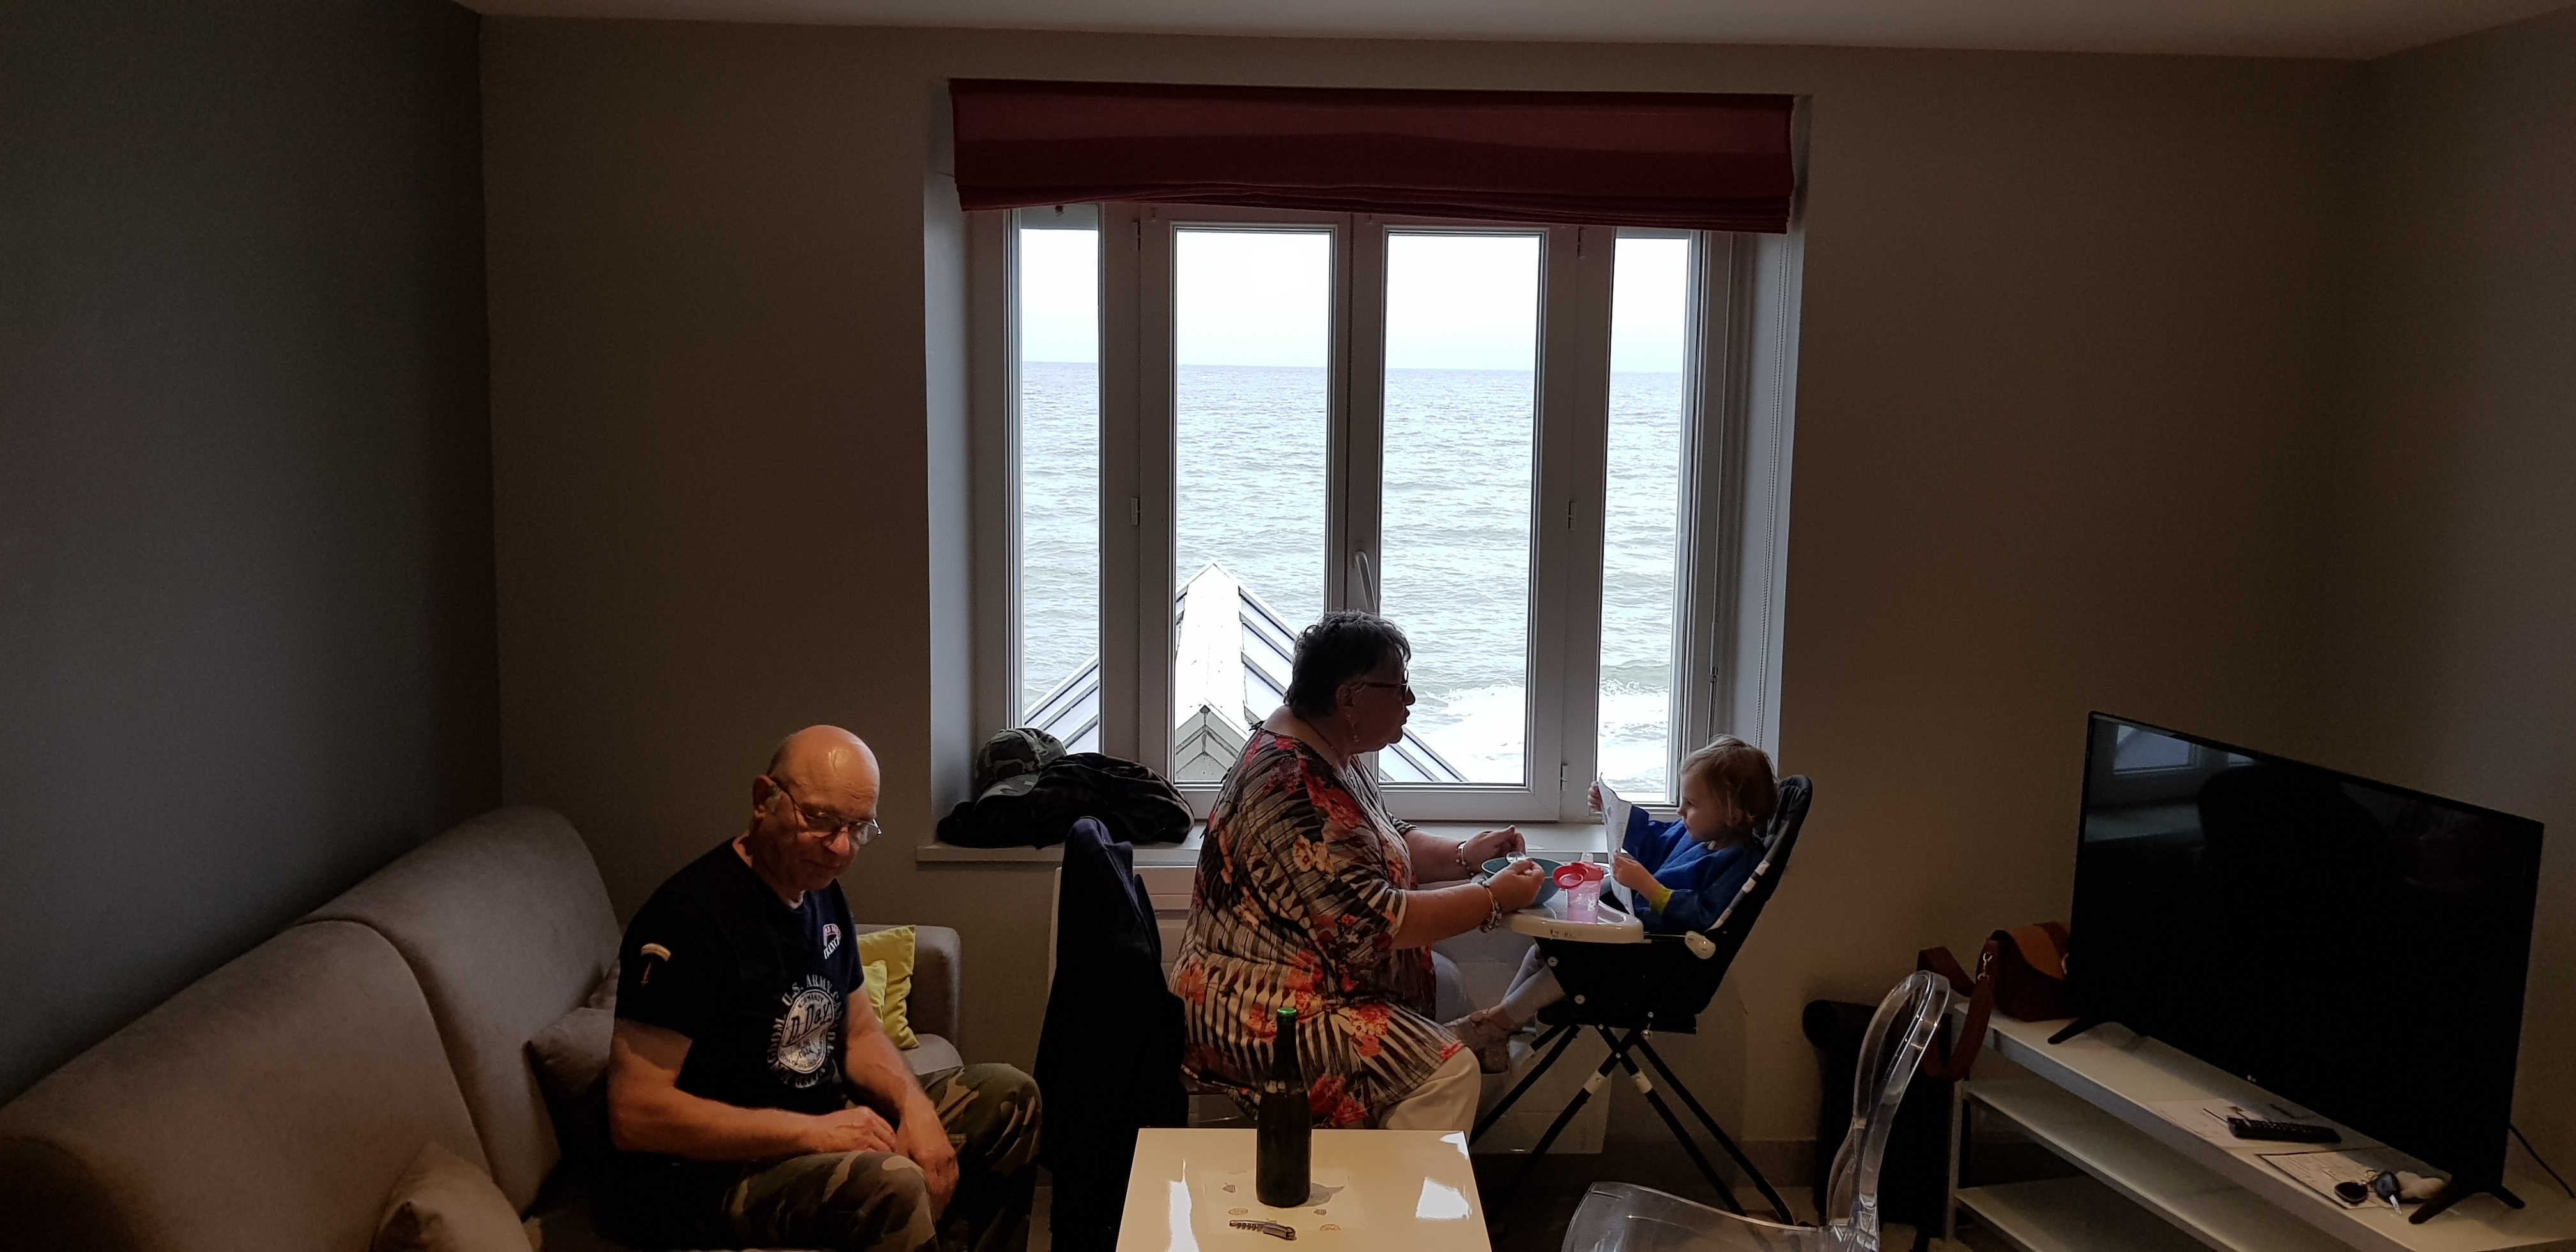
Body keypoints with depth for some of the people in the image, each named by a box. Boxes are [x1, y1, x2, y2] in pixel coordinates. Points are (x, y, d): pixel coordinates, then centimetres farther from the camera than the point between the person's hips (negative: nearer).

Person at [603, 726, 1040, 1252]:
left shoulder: (824, 895, 6)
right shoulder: (688, 915, -21)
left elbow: (860, 1033, 14)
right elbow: (634, 1113, -25)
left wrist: (916, 1107, -7)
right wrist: (811, 1132, -25)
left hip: (821, 1126, 9)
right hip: (703, 1172, -9)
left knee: (1009, 1095, 6)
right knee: (891, 1183, -35)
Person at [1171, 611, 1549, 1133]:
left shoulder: (1330, 753, 6)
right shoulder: (1294, 787, -26)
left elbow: (1386, 842, 20)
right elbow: (1371, 923, -27)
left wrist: (1464, 854, 3)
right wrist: (1493, 899, -18)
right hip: (1259, 1012, -11)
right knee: (1449, 1072, -19)